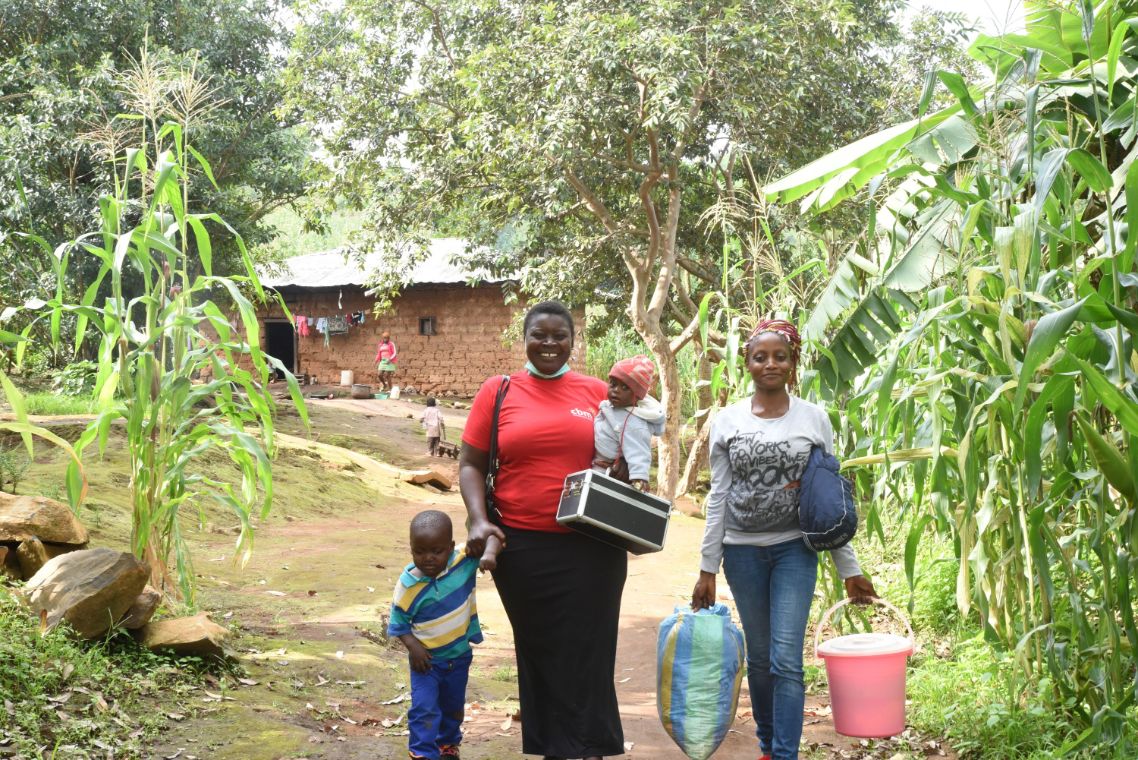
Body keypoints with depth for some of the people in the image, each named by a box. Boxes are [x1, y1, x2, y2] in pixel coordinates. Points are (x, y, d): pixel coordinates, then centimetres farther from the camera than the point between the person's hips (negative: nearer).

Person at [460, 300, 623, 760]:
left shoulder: (597, 392, 5)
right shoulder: (498, 392, 3)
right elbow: (471, 464, 4)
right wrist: (479, 520, -11)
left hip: (591, 548, 0)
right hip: (520, 547, 0)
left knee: (585, 655, 3)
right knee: (539, 654, 12)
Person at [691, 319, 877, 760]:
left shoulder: (814, 419, -1)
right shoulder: (728, 421, 1)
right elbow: (718, 497, 3)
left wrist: (849, 568, 2)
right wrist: (707, 569, 0)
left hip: (795, 548, -1)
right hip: (743, 550, 1)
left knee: (786, 659, -10)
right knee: (759, 658, 9)